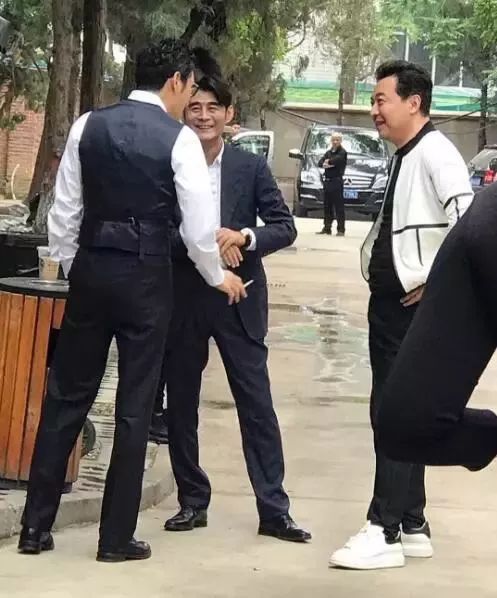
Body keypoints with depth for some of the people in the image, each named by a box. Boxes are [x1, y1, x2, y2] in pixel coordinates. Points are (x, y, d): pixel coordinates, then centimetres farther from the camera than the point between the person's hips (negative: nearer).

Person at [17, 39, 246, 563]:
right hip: (145, 274, -3)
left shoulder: (88, 126, 3)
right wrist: (218, 277, 11)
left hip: (90, 267, 4)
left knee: (66, 396, 12)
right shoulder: (179, 139, -8)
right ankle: (117, 536, 10)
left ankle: (35, 526, 15)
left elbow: (63, 212, 5)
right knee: (134, 405, 6)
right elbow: (199, 227, -7)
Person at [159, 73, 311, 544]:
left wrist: (244, 236, -18)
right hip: (182, 299, 1)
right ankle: (192, 502, 22)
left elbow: (285, 227, 1)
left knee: (257, 404, 0)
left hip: (238, 299, 0)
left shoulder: (251, 167, 1)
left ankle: (274, 509, 5)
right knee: (181, 405, 9)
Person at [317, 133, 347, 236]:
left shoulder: (342, 152, -2)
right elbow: (320, 163, 9)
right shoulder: (328, 152, 18)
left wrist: (328, 161, -4)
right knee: (327, 206, 10)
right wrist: (324, 165, -14)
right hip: (327, 181, 7)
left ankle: (341, 229, -8)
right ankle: (327, 228, 16)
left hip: (337, 181, -7)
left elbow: (337, 159, -22)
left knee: (338, 206, -8)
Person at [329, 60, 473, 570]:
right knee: (398, 413, 13)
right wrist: (380, 277, 13)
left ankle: (385, 533, 0)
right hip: (389, 302, 10)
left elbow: (471, 223, -27)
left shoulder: (434, 153, -15)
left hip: (417, 307, -10)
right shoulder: (402, 157, 14)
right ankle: (412, 527, 23)